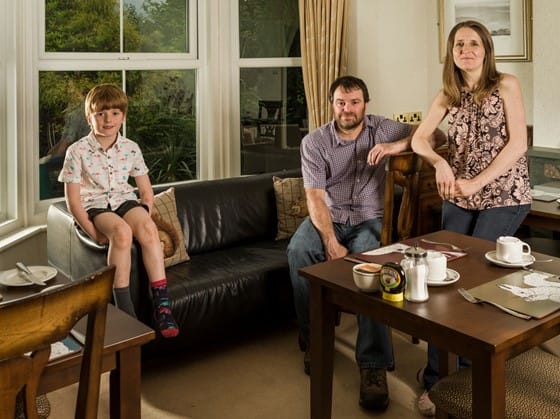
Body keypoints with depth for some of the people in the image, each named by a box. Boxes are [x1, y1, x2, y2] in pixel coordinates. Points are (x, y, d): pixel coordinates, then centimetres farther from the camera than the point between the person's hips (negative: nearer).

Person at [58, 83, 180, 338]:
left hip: (125, 200, 3)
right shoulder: (77, 152, -6)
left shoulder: (131, 149, 4)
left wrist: (143, 220, -5)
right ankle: (124, 309, -29)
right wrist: (93, 232, -16)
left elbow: (146, 191, 10)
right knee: (122, 232, -36)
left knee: (148, 228, -31)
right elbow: (73, 199, -7)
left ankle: (161, 304, -29)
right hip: (95, 206, -3)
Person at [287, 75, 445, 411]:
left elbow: (433, 133, -2)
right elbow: (315, 198, -12)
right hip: (327, 218, 1)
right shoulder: (314, 142, -4)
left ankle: (374, 364, -29)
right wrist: (331, 244, -25)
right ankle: (313, 338, -14)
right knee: (298, 249, -31)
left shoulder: (381, 129, 1)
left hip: (367, 221, 0)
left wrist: (397, 145, -20)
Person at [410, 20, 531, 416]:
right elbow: (419, 139, 6)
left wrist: (476, 183, -17)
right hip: (460, 198, 4)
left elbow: (518, 143, -10)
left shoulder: (506, 85, -3)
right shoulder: (449, 95, 10)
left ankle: (440, 373, -1)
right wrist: (441, 163, -16)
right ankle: (440, 373, 3)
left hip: (504, 196, -4)